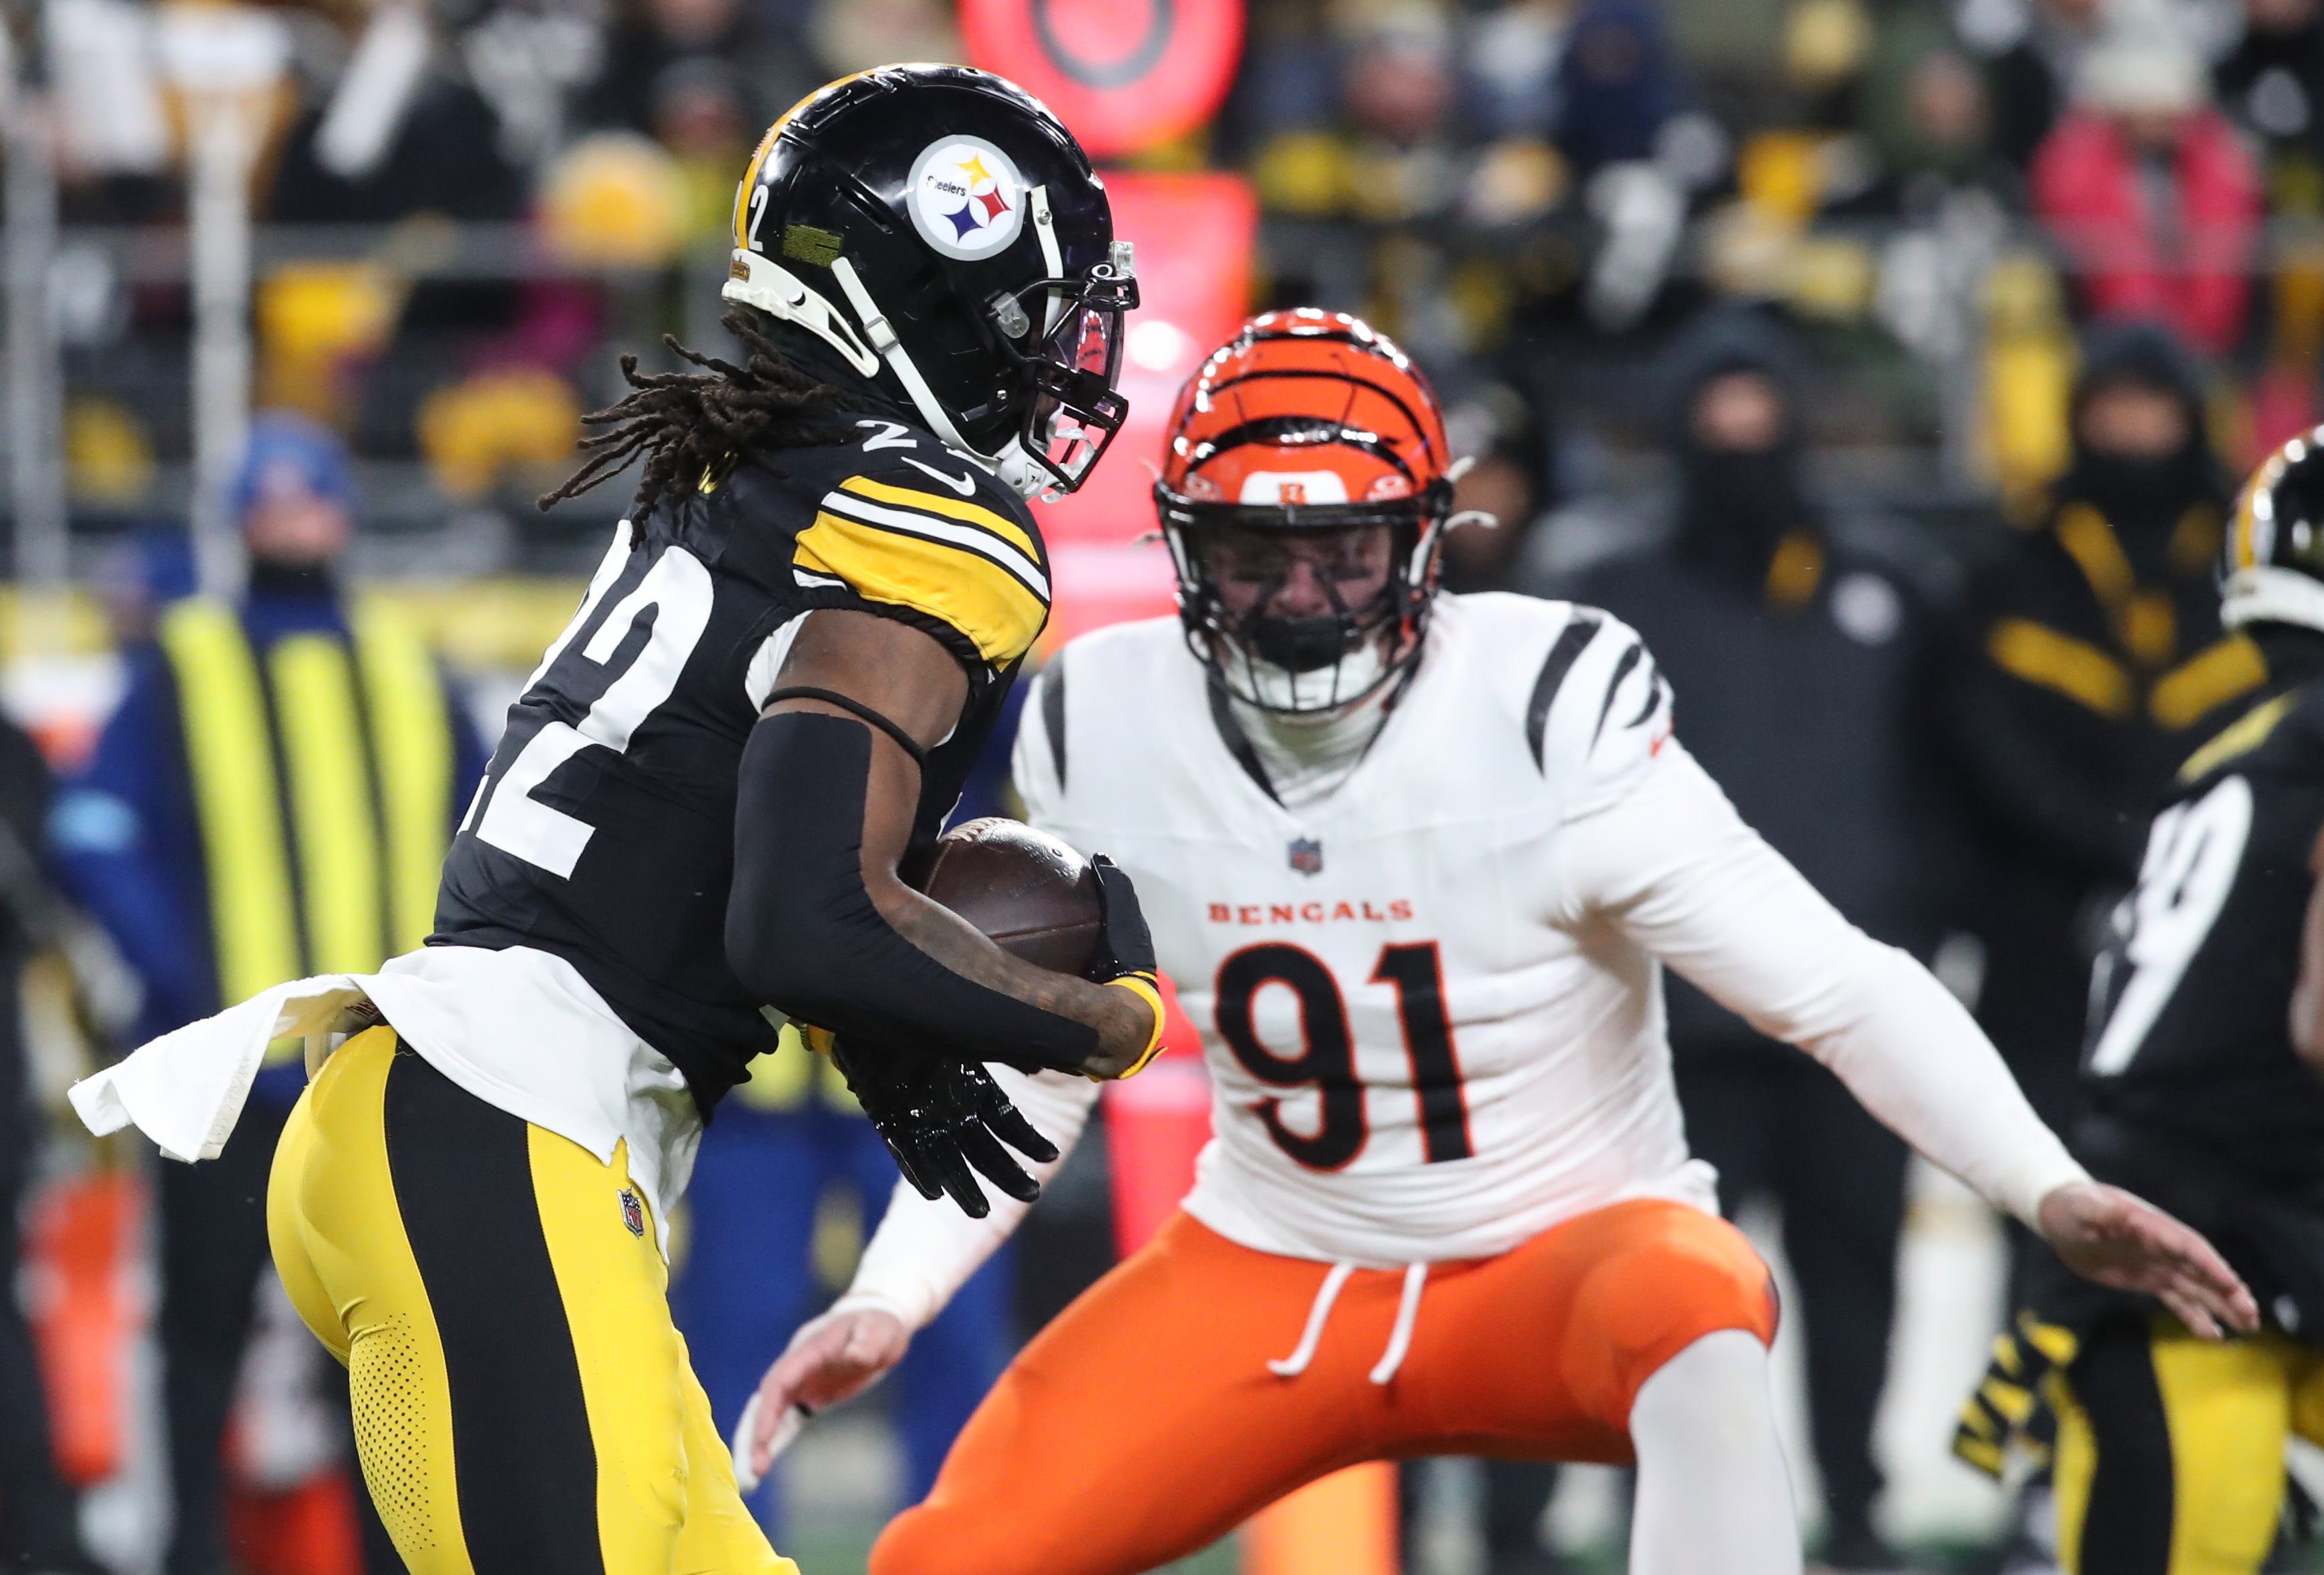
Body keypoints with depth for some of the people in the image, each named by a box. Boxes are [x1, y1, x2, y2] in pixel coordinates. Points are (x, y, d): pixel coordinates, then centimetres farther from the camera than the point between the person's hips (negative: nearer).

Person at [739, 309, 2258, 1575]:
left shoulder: (1551, 720, -20)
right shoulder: (1106, 736, -7)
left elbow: (1836, 984, -21)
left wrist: (2050, 1191, -33)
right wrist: (886, 1302, -3)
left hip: (1569, 1246, -3)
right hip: (1271, 1276, 4)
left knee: (1697, 1327, -39)